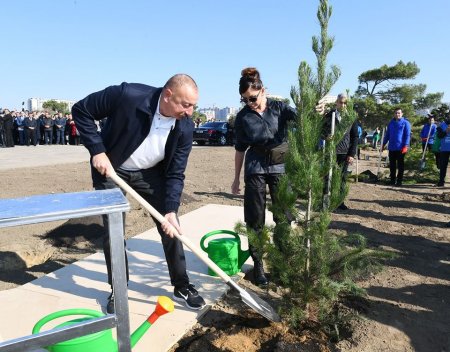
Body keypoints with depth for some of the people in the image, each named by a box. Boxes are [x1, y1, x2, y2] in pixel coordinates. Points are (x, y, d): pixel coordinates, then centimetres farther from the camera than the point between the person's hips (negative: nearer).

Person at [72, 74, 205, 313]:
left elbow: (175, 174, -15)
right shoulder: (127, 95, -31)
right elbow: (81, 110, -17)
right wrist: (97, 150, -23)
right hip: (109, 168, -2)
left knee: (171, 227, 0)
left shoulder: (185, 128, -21)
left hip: (150, 172, 3)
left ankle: (181, 286, 18)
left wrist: (170, 210, -25)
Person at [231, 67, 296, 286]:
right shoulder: (243, 117, 2)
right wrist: (236, 178, 9)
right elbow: (240, 149, 8)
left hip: (281, 166, 0)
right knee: (255, 219, 3)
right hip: (255, 168, 0)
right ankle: (258, 264, 16)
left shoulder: (279, 108, 0)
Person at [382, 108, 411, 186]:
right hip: (391, 148, 4)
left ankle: (399, 181, 10)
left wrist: (406, 146, -16)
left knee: (400, 165, 3)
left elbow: (408, 135, -7)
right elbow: (387, 134, 17)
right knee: (392, 165, 9)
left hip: (401, 148, -4)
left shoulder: (405, 123, -2)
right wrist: (384, 144, 15)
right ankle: (392, 180, 18)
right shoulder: (391, 123, 11)